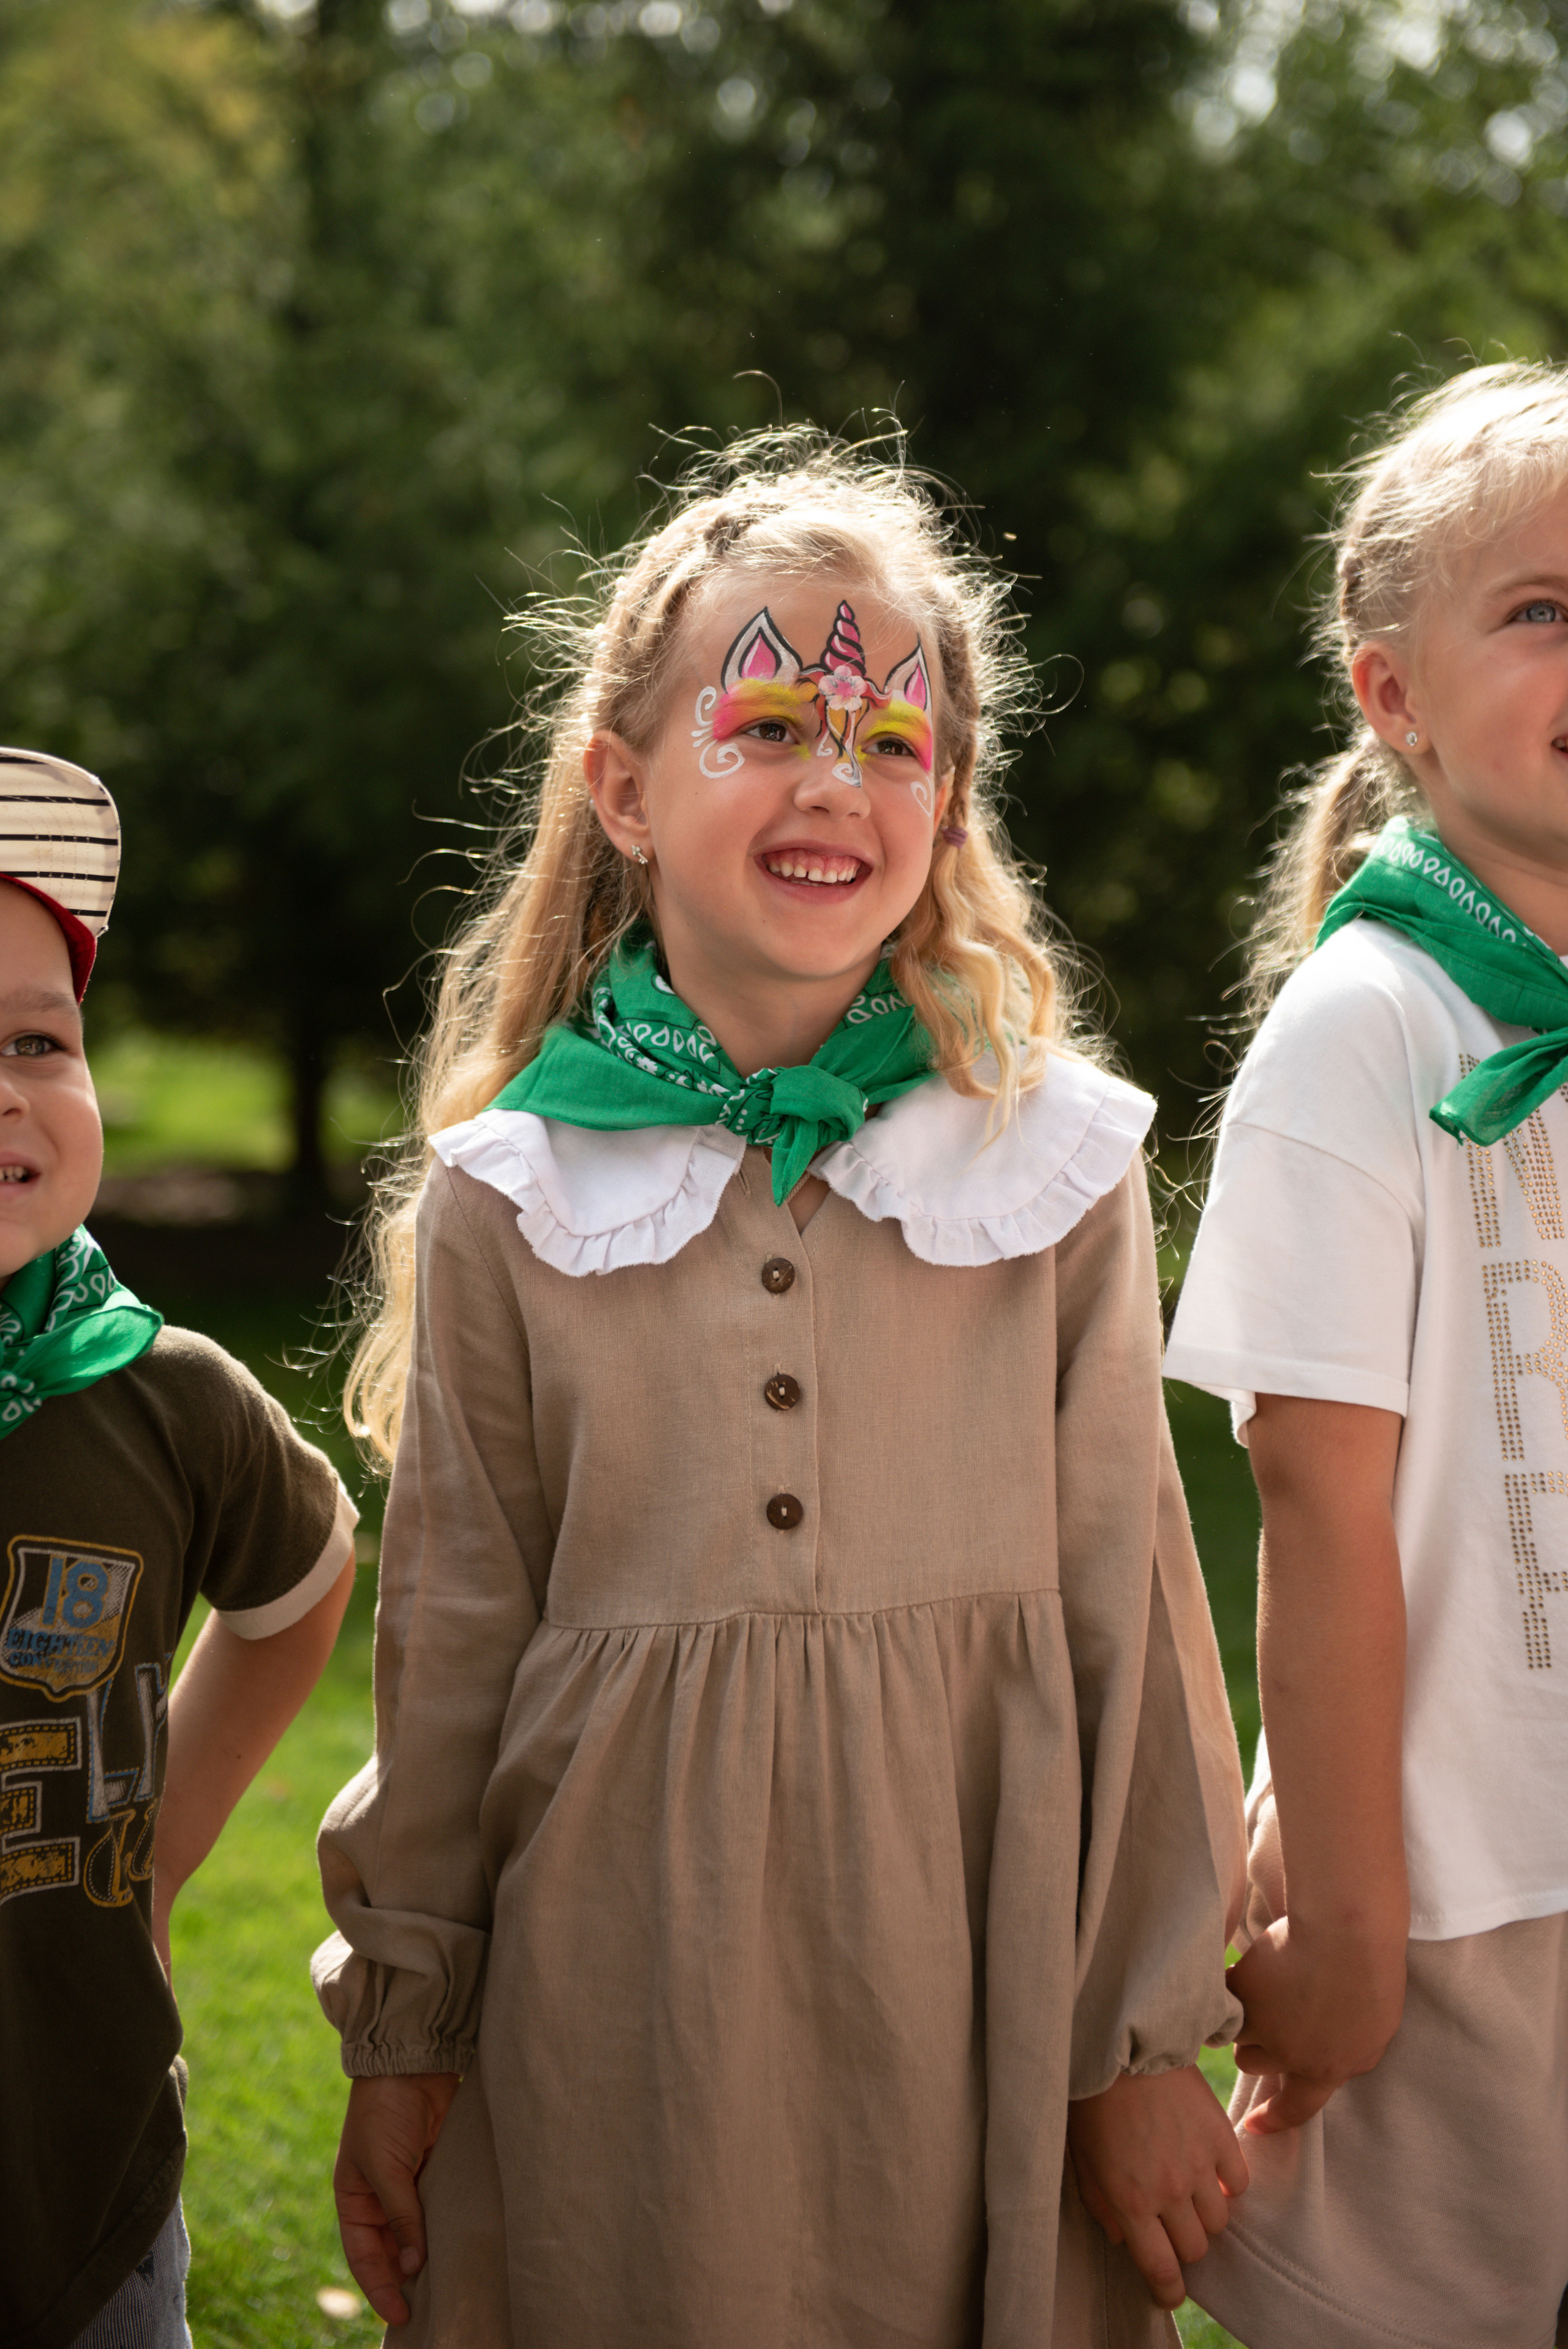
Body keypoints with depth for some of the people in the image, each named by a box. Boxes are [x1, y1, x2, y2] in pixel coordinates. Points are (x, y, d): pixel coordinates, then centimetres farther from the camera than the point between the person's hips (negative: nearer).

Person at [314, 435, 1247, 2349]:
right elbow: (452, 1634, 5)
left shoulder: (1057, 1169, -1)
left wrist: (1147, 2039, 2)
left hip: (972, 1983, 0)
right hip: (622, 2013, 0)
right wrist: (400, 2035, 8)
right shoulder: (505, 1200, -1)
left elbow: (1125, 1610, 1)